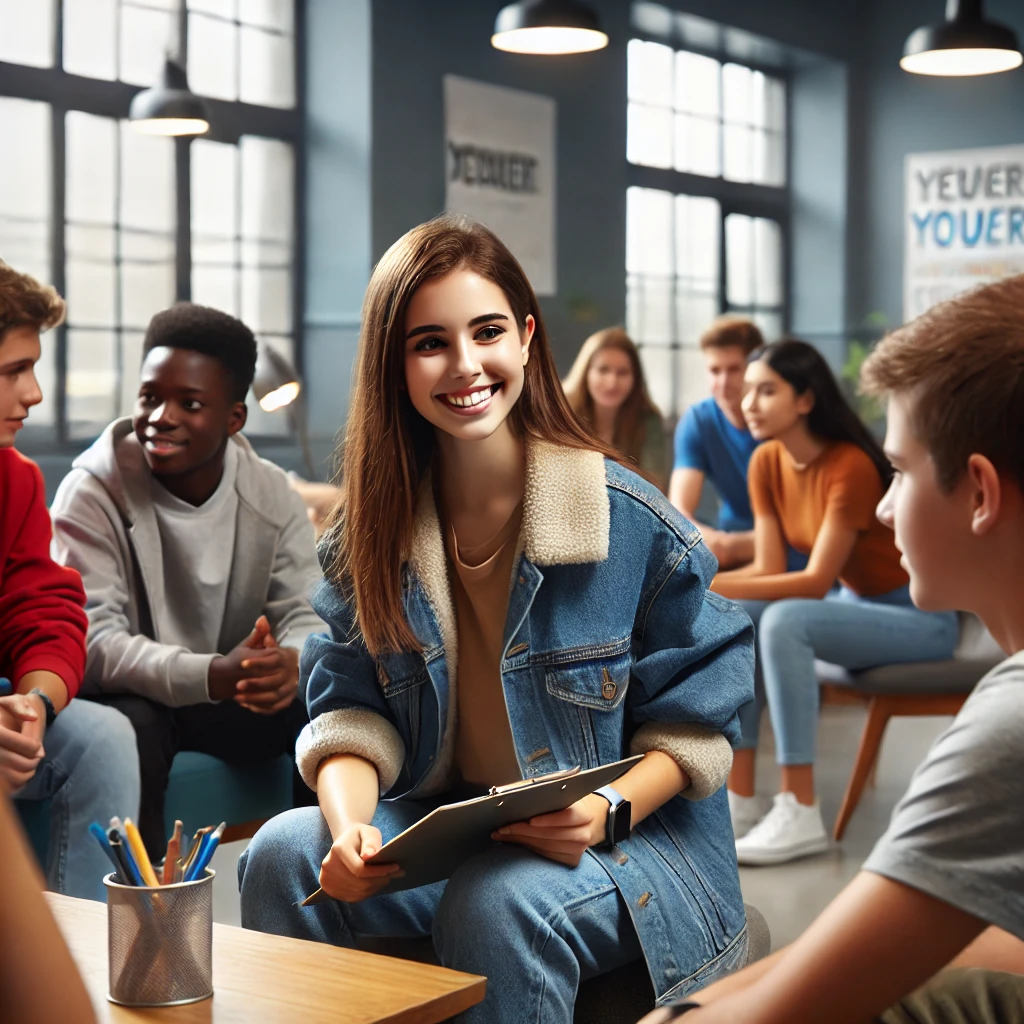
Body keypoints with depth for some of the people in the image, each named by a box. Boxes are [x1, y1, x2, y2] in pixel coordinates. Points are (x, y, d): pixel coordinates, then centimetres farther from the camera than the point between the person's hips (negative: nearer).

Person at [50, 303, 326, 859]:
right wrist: (211, 675, -42)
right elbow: (91, 641, -24)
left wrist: (294, 661, -36)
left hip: (237, 699, 4)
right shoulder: (93, 491, -15)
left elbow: (305, 614, -9)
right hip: (129, 698, -4)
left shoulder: (271, 494, -3)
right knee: (127, 730, -36)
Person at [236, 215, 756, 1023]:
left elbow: (693, 716, -5)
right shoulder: (370, 531, 2)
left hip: (633, 837, -4)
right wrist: (350, 824, -20)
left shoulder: (634, 522, -12)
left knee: (498, 905, -35)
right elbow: (351, 709, 1)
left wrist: (607, 812, -23)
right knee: (282, 854, -22)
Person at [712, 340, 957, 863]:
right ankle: (740, 799, -13)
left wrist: (710, 587, -32)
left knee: (784, 622, -31)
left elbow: (815, 581, -26)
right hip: (856, 603, 8)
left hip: (920, 618, -8)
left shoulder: (850, 466, -25)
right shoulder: (767, 462, -2)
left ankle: (799, 814, -28)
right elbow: (769, 568, -4)